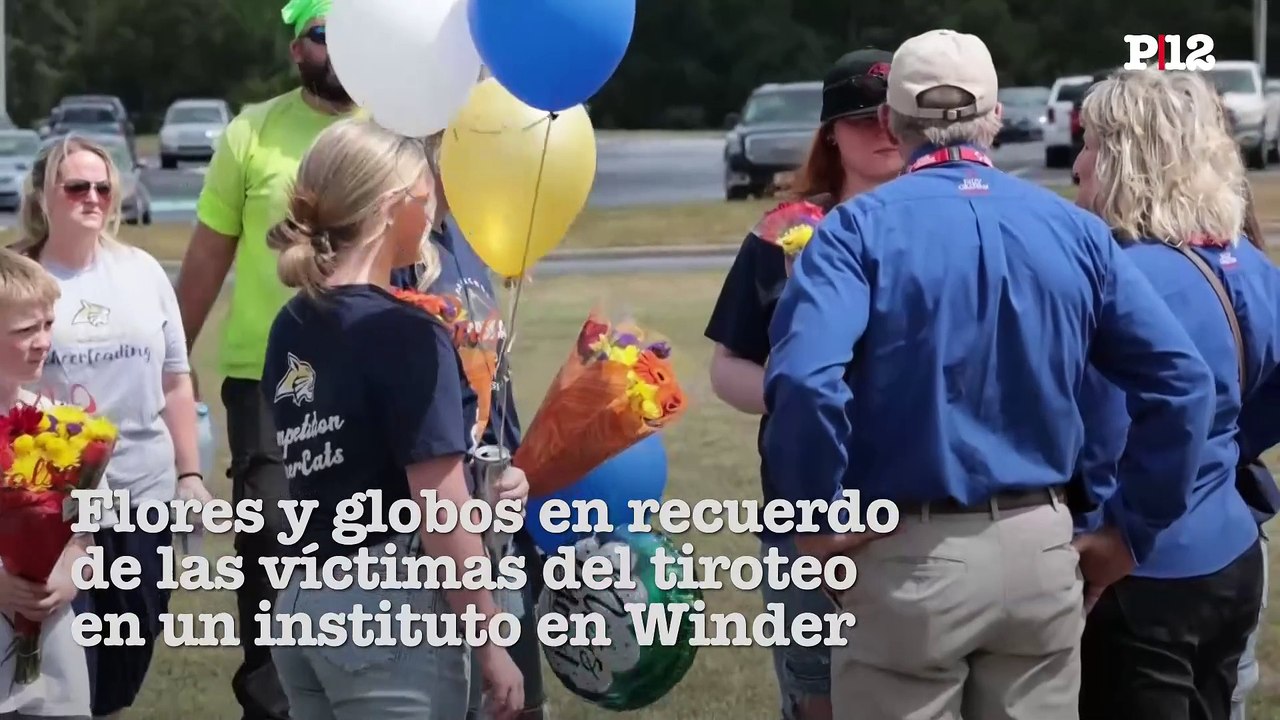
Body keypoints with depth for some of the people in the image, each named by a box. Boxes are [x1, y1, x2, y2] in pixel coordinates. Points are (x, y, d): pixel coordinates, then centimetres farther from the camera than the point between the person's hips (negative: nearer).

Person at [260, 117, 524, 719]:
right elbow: (440, 515, -17)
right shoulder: (405, 333, -15)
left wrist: (479, 491, 18)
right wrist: (491, 645, -10)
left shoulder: (290, 329, 7)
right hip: (388, 607, -8)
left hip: (299, 601, 8)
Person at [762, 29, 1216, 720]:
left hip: (909, 556, -3)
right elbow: (1182, 380, 0)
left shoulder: (861, 228, -8)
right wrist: (1133, 530, 7)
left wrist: (821, 517, -11)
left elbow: (804, 377, -25)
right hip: (1041, 551, 4)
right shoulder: (1073, 229, 3)